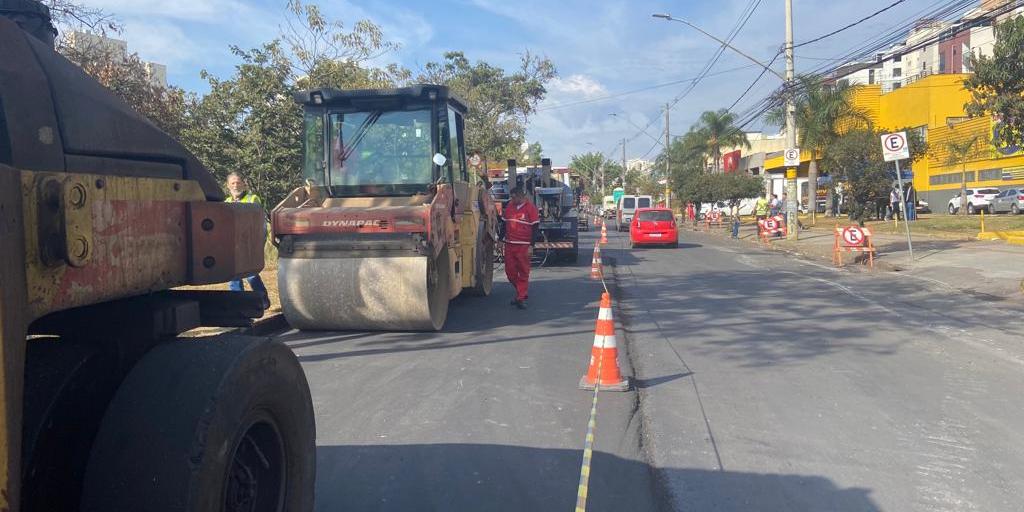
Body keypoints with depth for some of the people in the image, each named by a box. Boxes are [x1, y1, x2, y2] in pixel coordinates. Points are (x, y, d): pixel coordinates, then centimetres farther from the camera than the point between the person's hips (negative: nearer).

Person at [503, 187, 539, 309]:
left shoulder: (530, 208, -7)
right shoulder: (509, 206, 9)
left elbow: (535, 227, -7)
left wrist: (531, 246, -12)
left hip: (524, 246, -5)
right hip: (509, 244, 5)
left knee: (523, 272, -1)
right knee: (510, 271, 7)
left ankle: (521, 298, 4)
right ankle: (522, 292, 26)